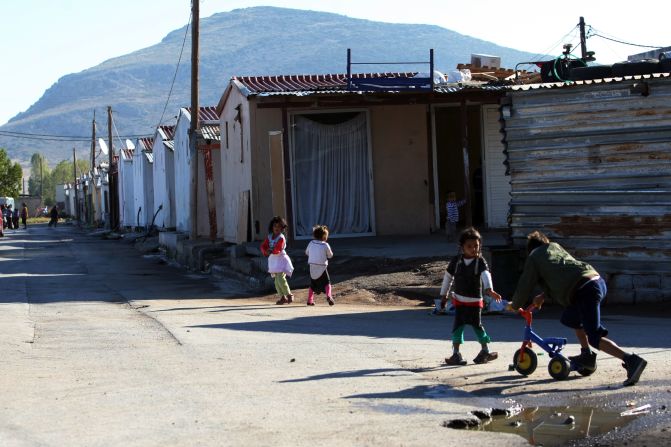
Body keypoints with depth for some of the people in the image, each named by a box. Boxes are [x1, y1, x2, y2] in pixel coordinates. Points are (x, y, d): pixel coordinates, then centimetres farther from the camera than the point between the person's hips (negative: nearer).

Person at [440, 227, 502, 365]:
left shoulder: (480, 261, -6)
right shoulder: (456, 261, 0)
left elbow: (486, 275, -22)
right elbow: (448, 277, 10)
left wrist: (489, 289, -40)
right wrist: (444, 295, 13)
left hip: (475, 300, -2)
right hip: (459, 300, 2)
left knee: (477, 325, 3)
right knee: (457, 326, 1)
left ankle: (485, 351, 18)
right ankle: (456, 354, 8)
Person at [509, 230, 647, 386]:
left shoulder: (534, 257, 13)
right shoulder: (556, 246, 32)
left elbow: (525, 286, 15)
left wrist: (515, 305, 31)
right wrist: (543, 296, 44)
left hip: (585, 291, -8)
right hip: (597, 280, 8)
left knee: (594, 337, -10)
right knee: (570, 318, 31)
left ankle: (631, 360, -25)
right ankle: (587, 356, 34)